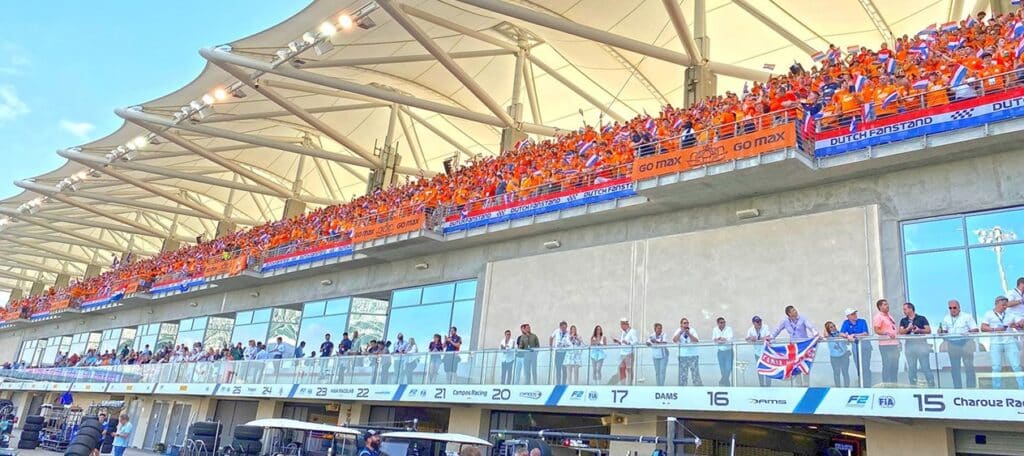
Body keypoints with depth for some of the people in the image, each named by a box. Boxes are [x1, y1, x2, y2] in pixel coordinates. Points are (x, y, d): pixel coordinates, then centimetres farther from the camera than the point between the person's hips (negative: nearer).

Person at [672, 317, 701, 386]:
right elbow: (674, 340, -7)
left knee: (696, 374, -2)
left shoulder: (692, 330, 4)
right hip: (682, 356, 1)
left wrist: (689, 334, -17)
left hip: (693, 355, -1)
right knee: (683, 375, 3)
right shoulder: (678, 331, 7)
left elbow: (696, 340, -7)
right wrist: (680, 332, -15)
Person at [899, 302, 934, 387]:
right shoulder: (903, 320, 14)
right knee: (911, 369, 4)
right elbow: (901, 332, 3)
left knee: (926, 367, -4)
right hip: (909, 345, 3)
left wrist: (919, 330, -16)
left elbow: (929, 330, 0)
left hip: (921, 344, -3)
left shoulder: (921, 318, 5)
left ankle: (931, 386, 2)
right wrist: (908, 329, -15)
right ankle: (913, 387, 10)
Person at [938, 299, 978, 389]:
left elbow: (975, 330, -4)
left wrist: (967, 333, -22)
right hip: (952, 344, 4)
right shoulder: (946, 319, 12)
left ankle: (971, 387, 0)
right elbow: (944, 331, 15)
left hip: (965, 343, -4)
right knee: (954, 368, 6)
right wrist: (941, 332, -8)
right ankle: (957, 387, 13)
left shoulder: (967, 317, 0)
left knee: (969, 366, -6)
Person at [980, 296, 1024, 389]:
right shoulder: (989, 314, 12)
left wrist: (1016, 325, -8)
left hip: (1010, 342, 2)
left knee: (1016, 366, -5)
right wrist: (995, 329, -13)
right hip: (996, 343, -2)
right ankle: (996, 390, -1)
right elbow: (983, 328, 2)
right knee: (996, 367, -5)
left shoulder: (1010, 315, 19)